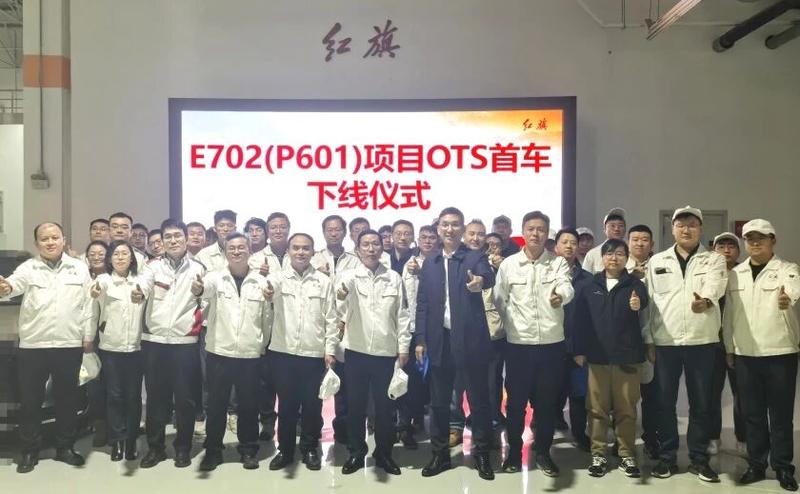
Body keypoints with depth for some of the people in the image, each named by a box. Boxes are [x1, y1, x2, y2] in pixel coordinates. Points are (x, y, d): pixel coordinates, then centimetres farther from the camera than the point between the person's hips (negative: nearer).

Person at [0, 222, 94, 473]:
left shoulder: (80, 268, 4)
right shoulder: (28, 268, 1)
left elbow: (88, 304, 6)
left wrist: (88, 336, 3)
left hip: (69, 345, 1)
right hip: (32, 345, -1)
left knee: (67, 398, 11)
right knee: (30, 400, 7)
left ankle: (65, 447, 26)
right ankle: (29, 451, 21)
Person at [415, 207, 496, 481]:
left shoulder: (475, 257, 0)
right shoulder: (429, 265, 11)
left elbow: (489, 276, -23)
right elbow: (422, 304, 10)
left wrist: (480, 281, -47)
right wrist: (420, 340, 3)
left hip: (471, 340, -3)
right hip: (439, 341, 3)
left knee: (478, 399, 5)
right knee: (439, 401, 10)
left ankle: (482, 453, 19)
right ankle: (440, 453, 23)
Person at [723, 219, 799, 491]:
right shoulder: (735, 274, 9)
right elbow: (729, 314, 11)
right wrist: (729, 349, 9)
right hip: (745, 354, 3)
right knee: (753, 414, 10)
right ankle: (756, 465, 21)